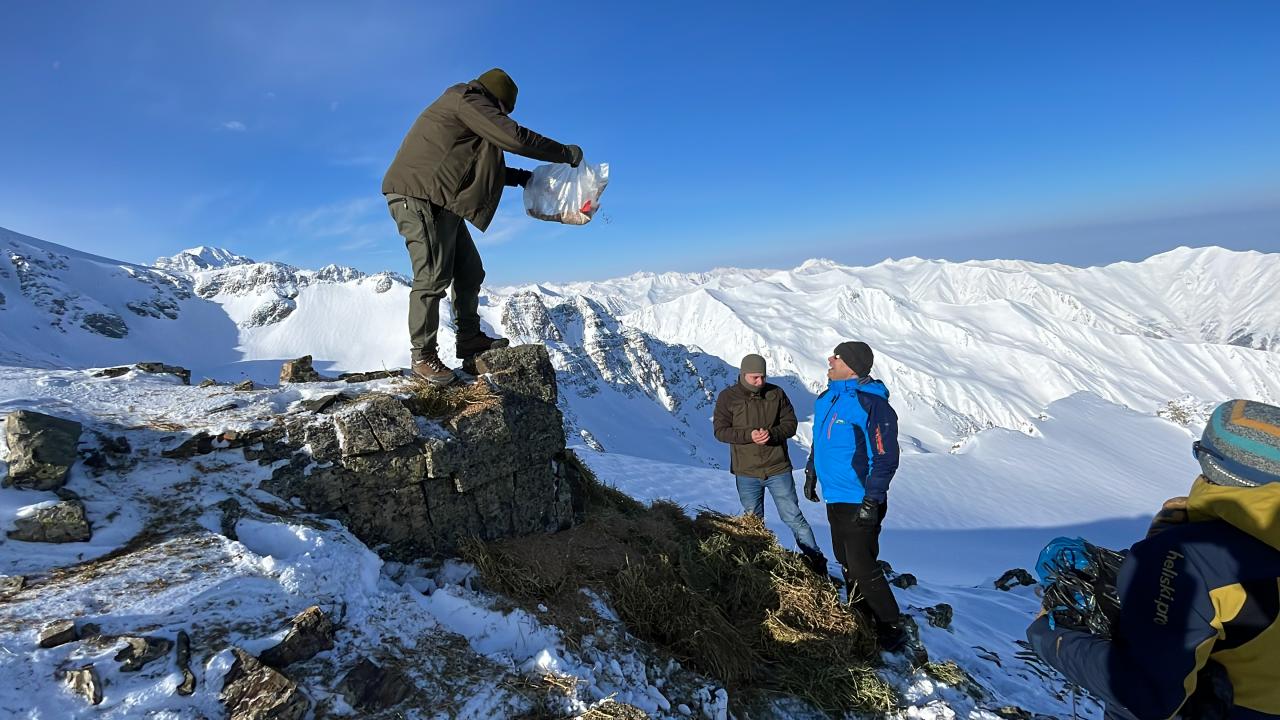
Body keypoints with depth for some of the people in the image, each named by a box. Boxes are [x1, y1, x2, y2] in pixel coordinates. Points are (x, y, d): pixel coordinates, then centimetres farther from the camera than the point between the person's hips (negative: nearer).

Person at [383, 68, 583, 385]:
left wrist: (521, 177, 24)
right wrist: (566, 153, -10)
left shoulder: (465, 109, 26)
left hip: (438, 201, 11)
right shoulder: (468, 100, -7)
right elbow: (514, 137, -18)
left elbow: (478, 166, 30)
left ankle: (470, 341, 16)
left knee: (469, 271, 9)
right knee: (434, 276, -11)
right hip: (419, 196, -11)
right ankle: (423, 356, -4)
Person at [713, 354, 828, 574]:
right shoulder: (727, 397, -5)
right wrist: (749, 435, -22)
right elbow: (720, 430, -7)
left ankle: (816, 561, 18)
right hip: (746, 473, 1)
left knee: (793, 517, 5)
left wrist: (772, 434, -21)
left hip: (778, 469, 0)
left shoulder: (776, 394, -2)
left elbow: (790, 423, 0)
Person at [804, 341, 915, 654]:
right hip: (835, 499, 9)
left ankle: (894, 629, 14)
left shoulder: (872, 404, -20)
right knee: (846, 563, 18)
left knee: (863, 568, -4)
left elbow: (886, 458, -20)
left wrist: (872, 500, -22)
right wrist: (811, 474, 21)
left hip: (860, 503, -8)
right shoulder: (826, 399, 6)